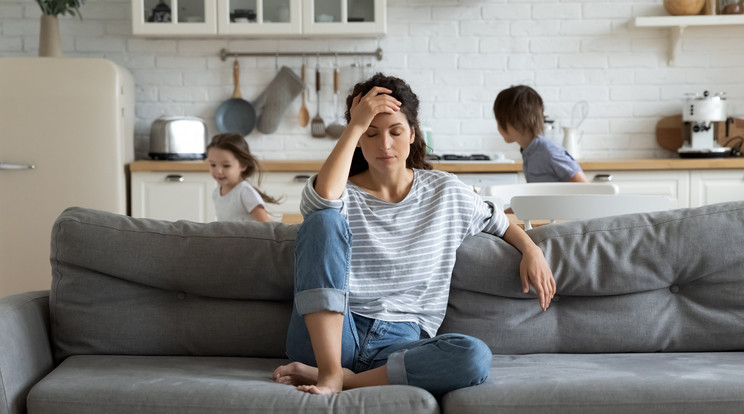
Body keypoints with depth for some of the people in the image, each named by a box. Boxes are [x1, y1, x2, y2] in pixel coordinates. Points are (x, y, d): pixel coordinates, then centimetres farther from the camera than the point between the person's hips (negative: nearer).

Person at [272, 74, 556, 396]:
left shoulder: (446, 192, 13)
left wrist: (531, 249, 8)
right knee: (324, 220, -24)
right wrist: (355, 125, -14)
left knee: (475, 357, -32)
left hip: (401, 343, 2)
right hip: (329, 337, -1)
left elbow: (498, 221, 28)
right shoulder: (342, 193, 4)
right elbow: (323, 197, -21)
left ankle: (346, 379, -23)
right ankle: (329, 371, -31)